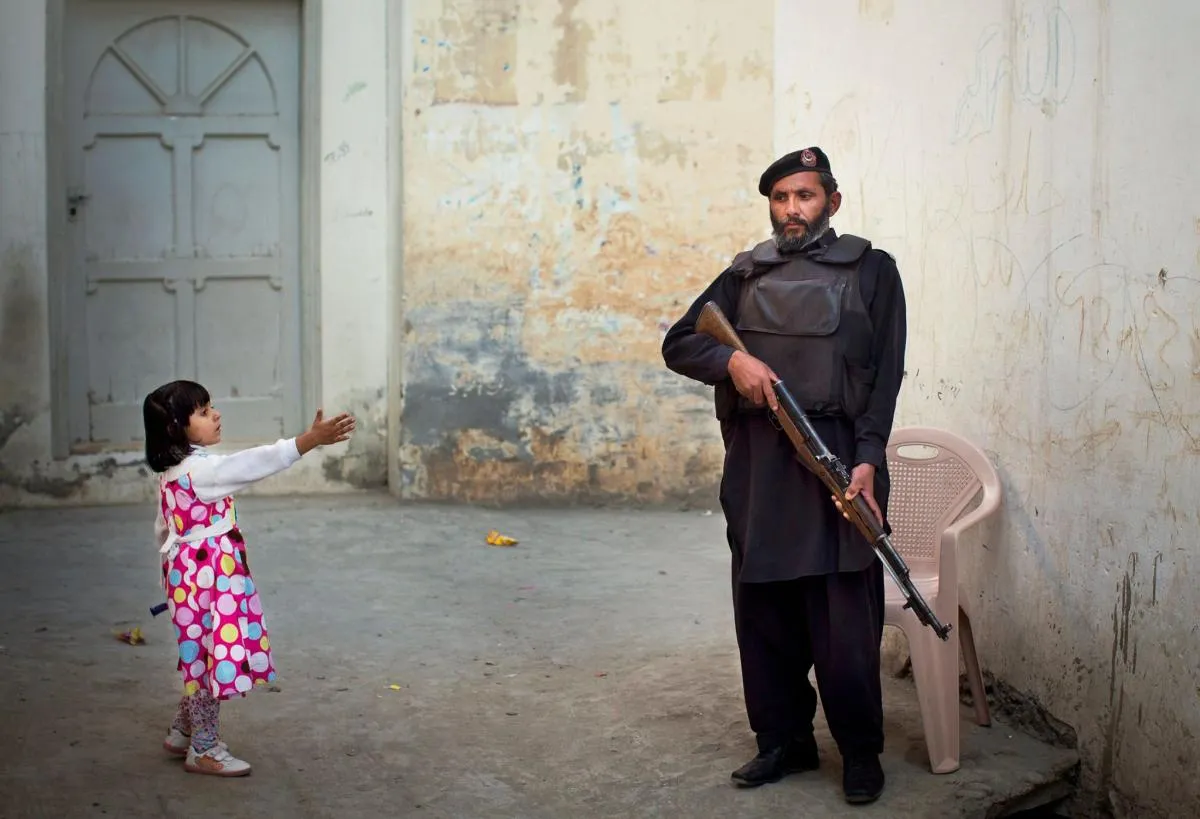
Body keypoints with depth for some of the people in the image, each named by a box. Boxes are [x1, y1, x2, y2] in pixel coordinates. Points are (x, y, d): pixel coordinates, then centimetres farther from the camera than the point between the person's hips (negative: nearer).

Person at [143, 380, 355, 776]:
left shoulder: (173, 473, 10)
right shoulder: (198, 470, -22)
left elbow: (163, 530, 19)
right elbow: (251, 464, -33)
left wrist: (172, 565, 30)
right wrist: (308, 440, -38)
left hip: (188, 575, 10)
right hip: (206, 579, -10)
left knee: (199, 657, 20)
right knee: (210, 657, 0)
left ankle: (181, 732, 32)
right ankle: (204, 749, 11)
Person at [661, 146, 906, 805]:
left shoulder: (871, 270, 7)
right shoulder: (746, 275, 16)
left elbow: (886, 375, 0)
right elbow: (678, 343, 13)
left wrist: (866, 459, -13)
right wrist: (732, 359, -8)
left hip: (838, 459, -3)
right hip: (756, 464, 4)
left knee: (845, 616, -5)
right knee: (763, 609, 7)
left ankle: (861, 751, 10)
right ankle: (783, 741, 21)